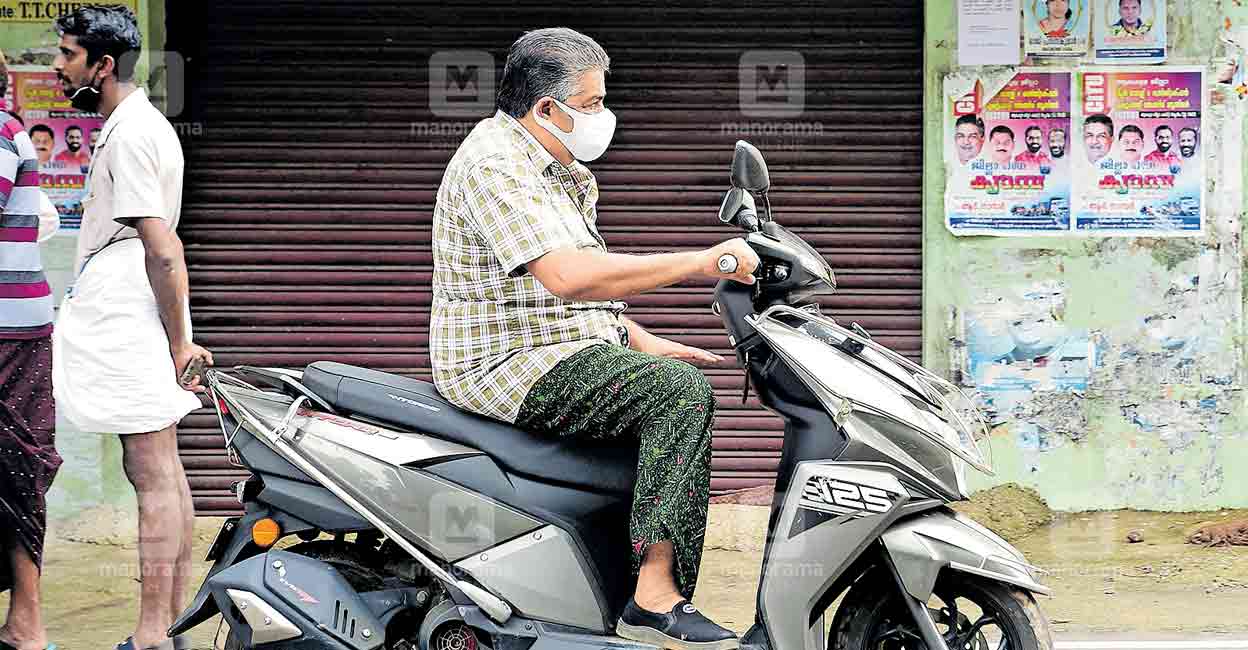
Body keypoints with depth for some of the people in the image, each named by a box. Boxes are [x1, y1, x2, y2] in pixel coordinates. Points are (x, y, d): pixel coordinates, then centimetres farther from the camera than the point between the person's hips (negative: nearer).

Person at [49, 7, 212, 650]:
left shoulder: (129, 135, -15)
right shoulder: (142, 125, 18)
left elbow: (162, 249, -20)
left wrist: (178, 343, -20)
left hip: (133, 327, -11)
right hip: (137, 325, 11)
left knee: (152, 477, -9)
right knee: (163, 475, 11)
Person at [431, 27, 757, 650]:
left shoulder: (559, 172, 19)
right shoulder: (496, 165, -16)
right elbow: (568, 275, -30)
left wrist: (643, 343, 12)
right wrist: (699, 263, -28)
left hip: (572, 350, 11)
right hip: (512, 363, -11)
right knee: (680, 392, -24)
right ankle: (655, 598, -30)